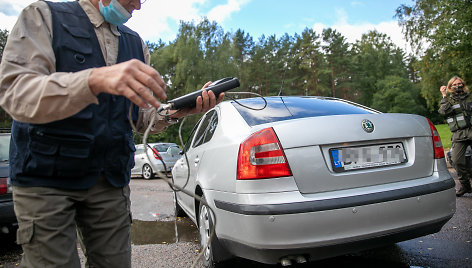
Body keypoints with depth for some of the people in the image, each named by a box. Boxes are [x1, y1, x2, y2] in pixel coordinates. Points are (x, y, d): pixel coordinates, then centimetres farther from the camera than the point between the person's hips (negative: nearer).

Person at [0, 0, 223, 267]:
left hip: (111, 179, 4)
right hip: (46, 175, -3)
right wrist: (95, 80, -34)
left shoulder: (136, 43, 14)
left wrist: (175, 112, -8)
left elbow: (144, 117, 13)